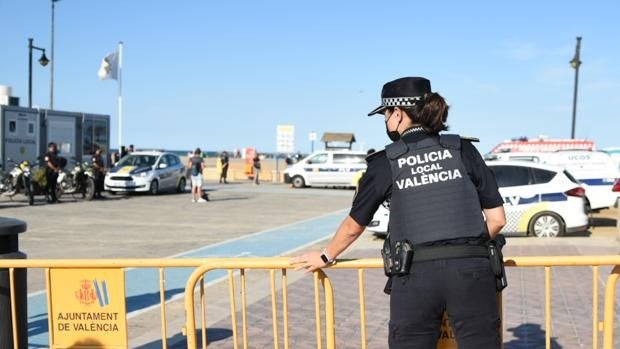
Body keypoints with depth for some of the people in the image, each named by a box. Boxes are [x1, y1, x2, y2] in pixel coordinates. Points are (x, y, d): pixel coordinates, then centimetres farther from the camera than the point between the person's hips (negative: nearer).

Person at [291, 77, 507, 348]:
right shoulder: (463, 150, 8)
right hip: (472, 270, 1)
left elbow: (354, 226, 15)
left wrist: (326, 257, 32)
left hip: (416, 275, -1)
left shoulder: (385, 163, 5)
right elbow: (497, 219, 7)